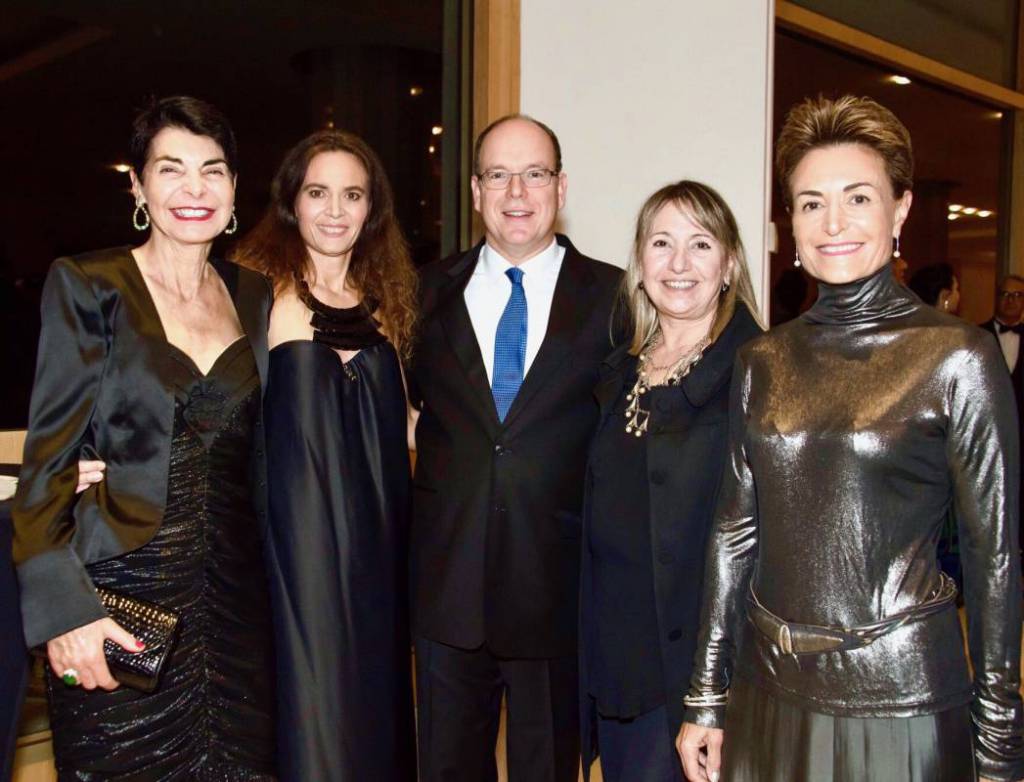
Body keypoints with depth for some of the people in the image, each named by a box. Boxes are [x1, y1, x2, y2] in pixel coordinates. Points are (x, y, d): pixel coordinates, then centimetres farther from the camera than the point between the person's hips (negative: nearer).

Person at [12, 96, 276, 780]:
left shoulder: (255, 296, 8)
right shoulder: (87, 287, -4)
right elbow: (47, 459, -7)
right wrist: (61, 609, -13)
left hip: (236, 594, 4)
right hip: (122, 597, -4)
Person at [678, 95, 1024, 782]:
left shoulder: (959, 357, -9)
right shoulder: (763, 361, 3)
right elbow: (734, 532, 5)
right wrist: (706, 699, 6)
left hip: (900, 699, -3)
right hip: (769, 692, 4)